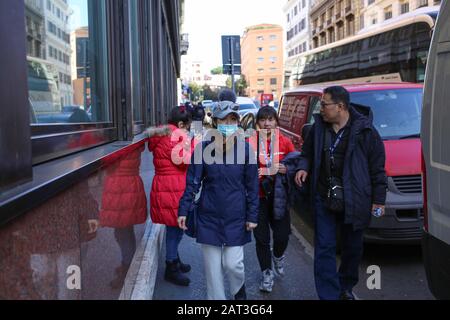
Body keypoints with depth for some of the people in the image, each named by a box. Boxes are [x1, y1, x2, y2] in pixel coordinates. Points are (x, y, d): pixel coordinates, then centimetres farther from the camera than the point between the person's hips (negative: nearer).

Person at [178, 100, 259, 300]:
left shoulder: (245, 148, -6)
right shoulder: (204, 148, -5)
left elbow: (252, 185, -1)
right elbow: (192, 182, -1)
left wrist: (252, 216, -2)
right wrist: (183, 210, -5)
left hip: (236, 217, -1)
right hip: (209, 216, 1)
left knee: (232, 263, 2)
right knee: (212, 266, 7)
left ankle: (239, 288, 35)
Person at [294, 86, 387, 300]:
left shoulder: (364, 131, -7)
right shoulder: (318, 127, 3)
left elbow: (377, 167, -3)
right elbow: (307, 153, 20)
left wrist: (379, 199, -3)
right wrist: (303, 167, -2)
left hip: (353, 201, -2)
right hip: (323, 200, 2)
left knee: (352, 248, 14)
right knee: (324, 248, 1)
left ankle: (346, 288, 35)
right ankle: (329, 295, 9)